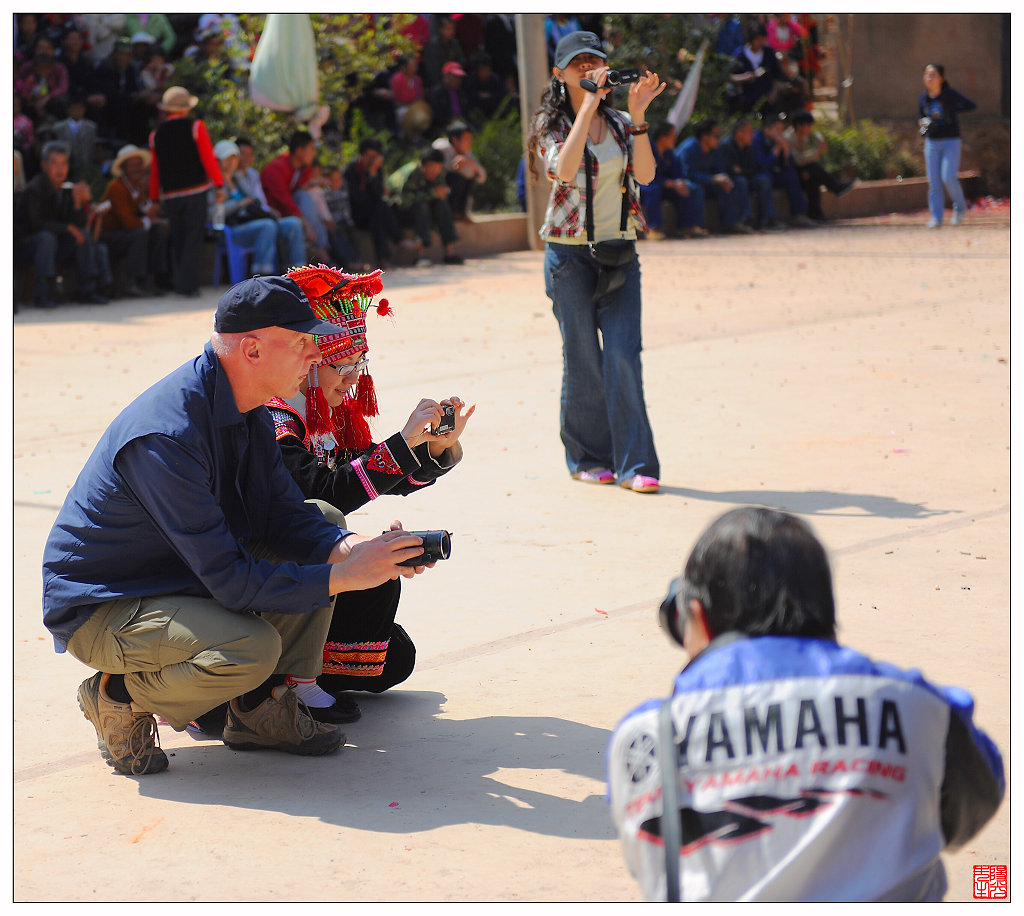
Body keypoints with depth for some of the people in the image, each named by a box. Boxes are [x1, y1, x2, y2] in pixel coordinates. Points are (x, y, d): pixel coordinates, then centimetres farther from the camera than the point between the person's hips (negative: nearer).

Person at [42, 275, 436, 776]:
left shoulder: (247, 411, -2)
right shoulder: (166, 436, -32)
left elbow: (283, 516, 2)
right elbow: (229, 579, -32)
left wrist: (356, 547, -18)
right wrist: (345, 575, -29)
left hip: (185, 576, 9)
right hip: (98, 610, -9)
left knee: (325, 526, -1)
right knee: (253, 648, -32)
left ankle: (261, 710, 5)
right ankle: (118, 697, -4)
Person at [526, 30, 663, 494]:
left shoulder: (619, 123, 9)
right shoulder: (553, 125, -2)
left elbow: (645, 174, -8)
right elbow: (565, 168, -24)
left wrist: (637, 116, -18)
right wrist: (589, 104, -25)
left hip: (619, 254, 3)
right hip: (570, 254, -3)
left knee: (624, 357, -6)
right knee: (583, 360, 2)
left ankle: (633, 465, -6)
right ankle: (586, 457, 17)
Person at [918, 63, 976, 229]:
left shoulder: (950, 95, -8)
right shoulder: (923, 98, 4)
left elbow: (971, 106, -6)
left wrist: (953, 110, -13)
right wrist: (923, 123, -5)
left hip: (951, 141, -4)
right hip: (931, 142, 4)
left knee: (948, 178, -13)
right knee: (933, 181, -1)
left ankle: (960, 207, 12)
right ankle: (936, 217, 4)